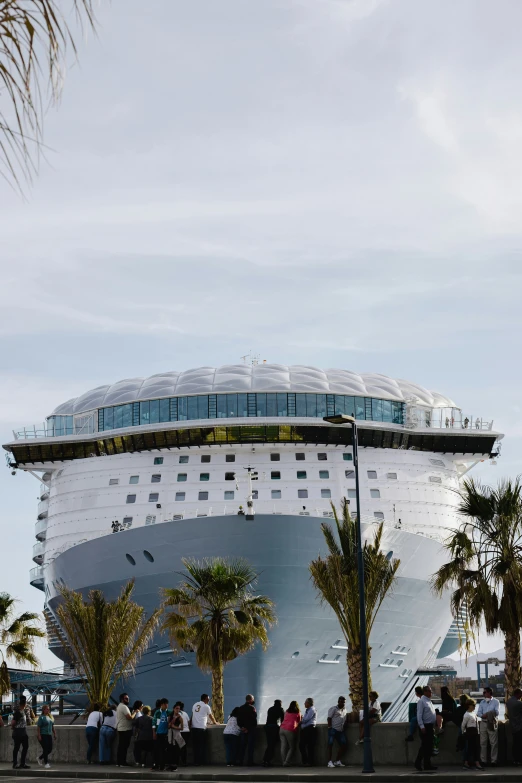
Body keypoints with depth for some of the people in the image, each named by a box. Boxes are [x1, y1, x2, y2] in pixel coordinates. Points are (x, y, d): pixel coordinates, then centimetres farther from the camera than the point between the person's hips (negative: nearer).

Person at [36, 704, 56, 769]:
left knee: (50, 749, 6)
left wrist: (54, 734, 16)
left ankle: (40, 758, 27)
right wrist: (39, 735, -16)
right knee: (45, 749, -8)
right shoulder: (41, 717, -7)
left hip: (49, 735, 7)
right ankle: (46, 763, -1)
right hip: (43, 735, -7)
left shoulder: (50, 717, 14)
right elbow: (38, 727, -11)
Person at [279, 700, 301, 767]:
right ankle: (286, 762, -6)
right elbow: (299, 722, 16)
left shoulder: (286, 712, 17)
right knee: (292, 748, 5)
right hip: (290, 730, -4)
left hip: (282, 729, 4)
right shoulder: (298, 713, 8)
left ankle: (284, 762, 0)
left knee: (283, 747, 3)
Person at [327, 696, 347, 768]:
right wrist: (329, 727, -14)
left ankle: (337, 761, 15)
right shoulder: (333, 709, -2)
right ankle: (330, 762, -4)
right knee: (330, 745, -6)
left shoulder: (344, 710, 19)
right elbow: (329, 718, -6)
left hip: (341, 730, 7)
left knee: (343, 745, 4)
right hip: (333, 729, -7)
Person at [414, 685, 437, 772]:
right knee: (424, 745, -8)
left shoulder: (429, 701, 16)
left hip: (430, 726, 9)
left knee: (429, 745, 9)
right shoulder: (422, 701, -10)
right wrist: (422, 727, -21)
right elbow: (419, 715, -15)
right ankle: (418, 764, 0)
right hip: (425, 726, -8)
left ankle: (428, 764, 13)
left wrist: (433, 727, 19)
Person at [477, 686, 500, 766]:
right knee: (483, 743, 4)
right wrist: (482, 716, -15)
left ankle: (493, 761, -1)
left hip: (492, 723, -4)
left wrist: (487, 714, -14)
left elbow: (496, 712, -8)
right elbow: (478, 713, 6)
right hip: (483, 723, 4)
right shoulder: (482, 702, 17)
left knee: (494, 743, -5)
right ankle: (483, 760, 9)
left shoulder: (496, 702, 4)